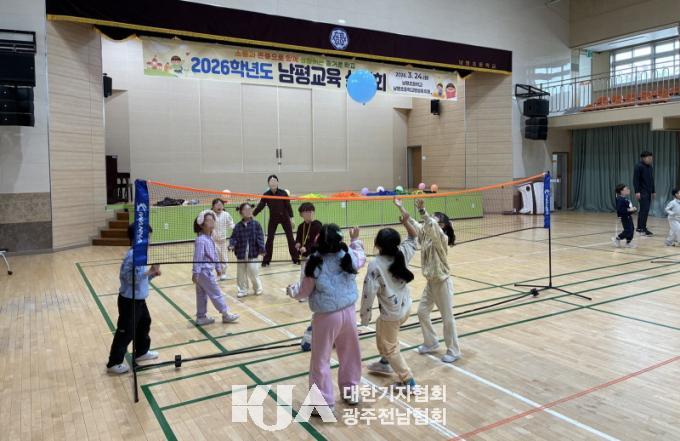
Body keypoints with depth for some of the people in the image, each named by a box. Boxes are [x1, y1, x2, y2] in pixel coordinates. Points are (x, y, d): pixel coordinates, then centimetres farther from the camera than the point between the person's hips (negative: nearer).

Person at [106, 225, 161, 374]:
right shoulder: (133, 256, -24)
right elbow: (131, 278, -30)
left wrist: (152, 274, 0)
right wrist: (149, 271, -30)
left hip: (139, 300, 10)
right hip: (129, 301, -10)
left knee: (145, 323, 24)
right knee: (125, 332, 0)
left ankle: (141, 352, 42)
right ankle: (114, 363, 14)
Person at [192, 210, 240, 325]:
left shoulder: (210, 238, 9)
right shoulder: (201, 240, -21)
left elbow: (214, 255, 17)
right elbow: (197, 258, -23)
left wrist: (218, 268, 22)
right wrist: (195, 273, -23)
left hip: (207, 271, 9)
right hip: (204, 272, -9)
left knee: (202, 295, 15)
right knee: (216, 294, 2)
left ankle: (201, 317, 24)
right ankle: (226, 314, 12)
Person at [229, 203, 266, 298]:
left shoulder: (256, 224, -4)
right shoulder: (238, 226, 1)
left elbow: (260, 237, -6)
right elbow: (234, 237, 1)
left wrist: (262, 249, -13)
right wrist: (232, 245, -18)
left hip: (252, 253, -3)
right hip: (241, 254, 3)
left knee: (253, 272, 0)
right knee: (241, 273, 10)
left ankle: (258, 288, 21)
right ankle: (243, 290, 24)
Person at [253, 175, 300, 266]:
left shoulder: (283, 193, -11)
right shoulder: (266, 195, -8)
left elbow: (288, 205, -5)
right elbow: (260, 206, -8)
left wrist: (291, 218, -6)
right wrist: (253, 215, -19)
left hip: (284, 217, 0)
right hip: (273, 219, 1)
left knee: (290, 238, 3)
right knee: (269, 239, -4)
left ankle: (295, 258, 14)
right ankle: (266, 260, 6)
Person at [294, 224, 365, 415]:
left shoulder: (315, 263, -14)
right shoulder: (349, 258, -5)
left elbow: (304, 292, -3)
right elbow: (361, 256, 20)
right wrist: (355, 240, 36)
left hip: (326, 316, -4)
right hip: (348, 312, 4)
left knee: (321, 360, 8)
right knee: (350, 354, 22)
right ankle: (351, 392, 38)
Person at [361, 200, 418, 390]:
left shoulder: (375, 265, -24)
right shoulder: (403, 253, -8)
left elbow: (369, 293, -21)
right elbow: (414, 237, 12)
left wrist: (364, 316, -10)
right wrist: (406, 222, 0)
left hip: (391, 313, -8)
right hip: (406, 307, 8)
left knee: (391, 347, 12)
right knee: (380, 329, 32)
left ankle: (408, 381, 19)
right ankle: (385, 363, 47)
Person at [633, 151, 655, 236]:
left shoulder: (650, 167, 14)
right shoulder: (639, 166, -10)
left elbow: (652, 180, 20)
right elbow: (635, 180, -14)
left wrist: (653, 191, 17)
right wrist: (637, 191, -19)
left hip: (648, 192, 8)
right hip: (642, 192, -8)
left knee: (644, 210, 9)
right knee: (644, 210, -11)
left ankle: (640, 228, 15)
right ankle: (642, 228, -8)